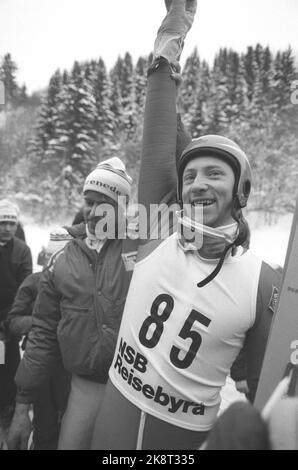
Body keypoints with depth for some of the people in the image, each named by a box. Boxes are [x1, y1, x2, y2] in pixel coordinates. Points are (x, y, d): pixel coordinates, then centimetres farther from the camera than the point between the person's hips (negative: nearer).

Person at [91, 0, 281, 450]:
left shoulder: (262, 282, -14)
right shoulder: (157, 239, -11)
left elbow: (265, 386, -4)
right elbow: (158, 147, -19)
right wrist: (168, 48, -21)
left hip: (186, 433, -1)